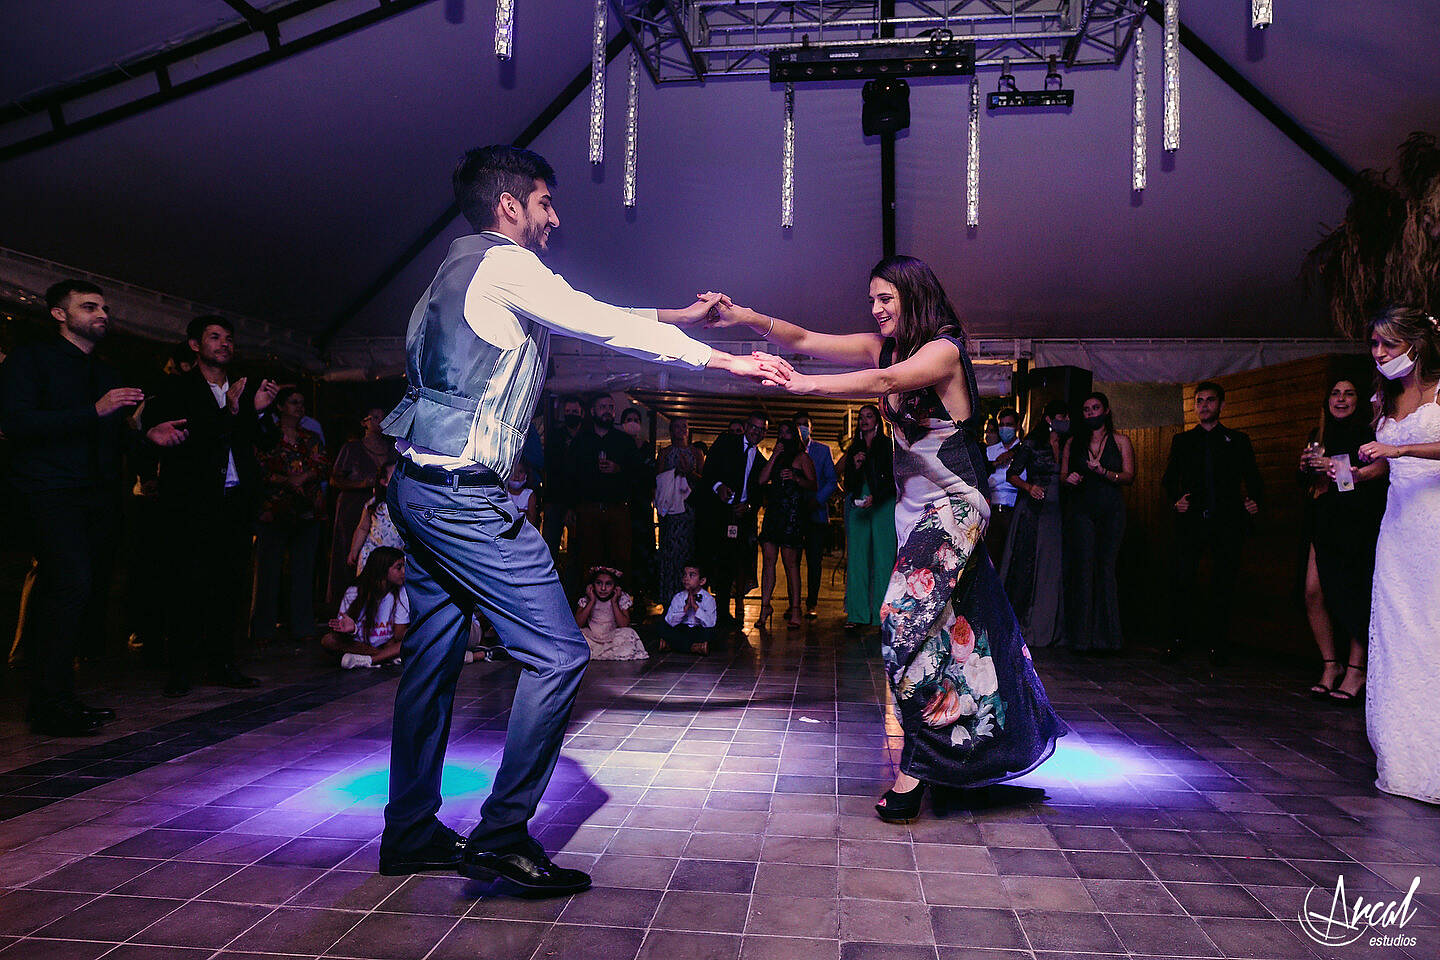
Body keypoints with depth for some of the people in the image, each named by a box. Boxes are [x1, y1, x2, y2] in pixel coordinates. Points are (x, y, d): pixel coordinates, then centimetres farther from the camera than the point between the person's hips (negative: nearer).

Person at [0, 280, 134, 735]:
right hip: (50, 492, -7)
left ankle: (58, 698, 12)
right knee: (72, 582, -20)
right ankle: (51, 705, -13)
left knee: (92, 590, 2)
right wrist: (94, 411, -18)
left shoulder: (106, 373, 24)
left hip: (99, 495, 7)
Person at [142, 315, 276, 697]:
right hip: (196, 502, -4)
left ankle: (222, 662, 11)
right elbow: (183, 440, -8)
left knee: (231, 582, 3)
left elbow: (267, 442, 12)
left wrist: (260, 410, -6)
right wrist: (229, 412, -21)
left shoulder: (246, 391, 18)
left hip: (237, 502, 4)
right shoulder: (177, 388, 7)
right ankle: (180, 666, 4)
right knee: (191, 583, -5)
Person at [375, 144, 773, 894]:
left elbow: (592, 322, 24)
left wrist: (678, 316, 24)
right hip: (463, 494, -11)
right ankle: (502, 836, -1)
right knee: (557, 651, -7)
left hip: (421, 489, 11)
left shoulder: (466, 269, 21)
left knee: (433, 656, 14)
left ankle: (410, 833, 24)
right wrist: (724, 360, -5)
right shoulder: (504, 265, -8)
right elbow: (604, 326, -10)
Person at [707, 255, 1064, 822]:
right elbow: (805, 340, 2)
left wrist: (804, 385, -40)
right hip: (915, 508, 8)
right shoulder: (884, 347, 8)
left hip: (952, 506, -8)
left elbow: (886, 382, -32)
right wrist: (747, 319, -12)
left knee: (908, 619, -19)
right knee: (952, 626, 14)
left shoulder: (944, 349, -13)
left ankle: (917, 766, -11)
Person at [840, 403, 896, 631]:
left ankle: (882, 613, -3)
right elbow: (848, 482, 15)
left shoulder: (888, 446, 5)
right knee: (856, 558, -2)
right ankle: (857, 614, 0)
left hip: (882, 505, -4)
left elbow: (894, 479, -2)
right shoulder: (854, 448, 18)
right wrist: (855, 466, -4)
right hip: (857, 506, 4)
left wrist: (875, 497, -16)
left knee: (882, 558, -7)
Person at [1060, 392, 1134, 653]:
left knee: (1106, 568, -5)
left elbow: (1129, 476, 1)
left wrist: (1103, 471, -16)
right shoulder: (1073, 442, 14)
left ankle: (1106, 636, 0)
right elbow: (1063, 475, 13)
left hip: (1111, 511, -1)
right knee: (1083, 568, -7)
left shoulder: (1120, 441, 10)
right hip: (1081, 511, 1)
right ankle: (1082, 635, -2)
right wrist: (1069, 480, -10)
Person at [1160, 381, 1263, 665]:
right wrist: (1175, 501, -3)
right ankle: (1179, 639, 2)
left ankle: (1218, 645, 11)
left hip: (1227, 521, 0)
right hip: (1191, 520, 0)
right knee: (1181, 579, -10)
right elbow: (1169, 478, 14)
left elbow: (1253, 479, 11)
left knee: (1223, 585, 2)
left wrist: (1255, 502, -7)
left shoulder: (1238, 441, 13)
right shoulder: (1182, 441, 16)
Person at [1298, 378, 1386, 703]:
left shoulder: (1369, 432, 4)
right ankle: (1331, 664, 7)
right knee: (1314, 592, -4)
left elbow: (1384, 465, -12)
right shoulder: (1319, 436, 20)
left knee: (1353, 594, -8)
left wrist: (1344, 472, -21)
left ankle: (1356, 669, -1)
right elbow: (1306, 483, 24)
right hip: (1323, 523, 5)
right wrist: (1306, 468, 3)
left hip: (1357, 523, -5)